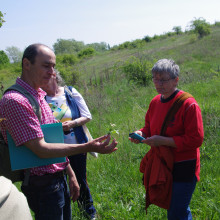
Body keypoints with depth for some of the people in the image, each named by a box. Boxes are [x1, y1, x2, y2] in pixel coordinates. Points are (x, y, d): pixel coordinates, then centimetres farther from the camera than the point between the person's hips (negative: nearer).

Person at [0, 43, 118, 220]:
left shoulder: (39, 96, 10)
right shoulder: (15, 101, -20)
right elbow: (41, 149, -23)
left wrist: (70, 174, 14)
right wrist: (88, 147, -28)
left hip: (59, 179, 9)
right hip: (43, 185, -8)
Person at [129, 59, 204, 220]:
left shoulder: (188, 105, -18)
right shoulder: (155, 102, 4)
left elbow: (196, 140, -20)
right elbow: (150, 127, 18)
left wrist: (163, 140, -23)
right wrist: (141, 133, -5)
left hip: (183, 168, -7)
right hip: (162, 166, 7)